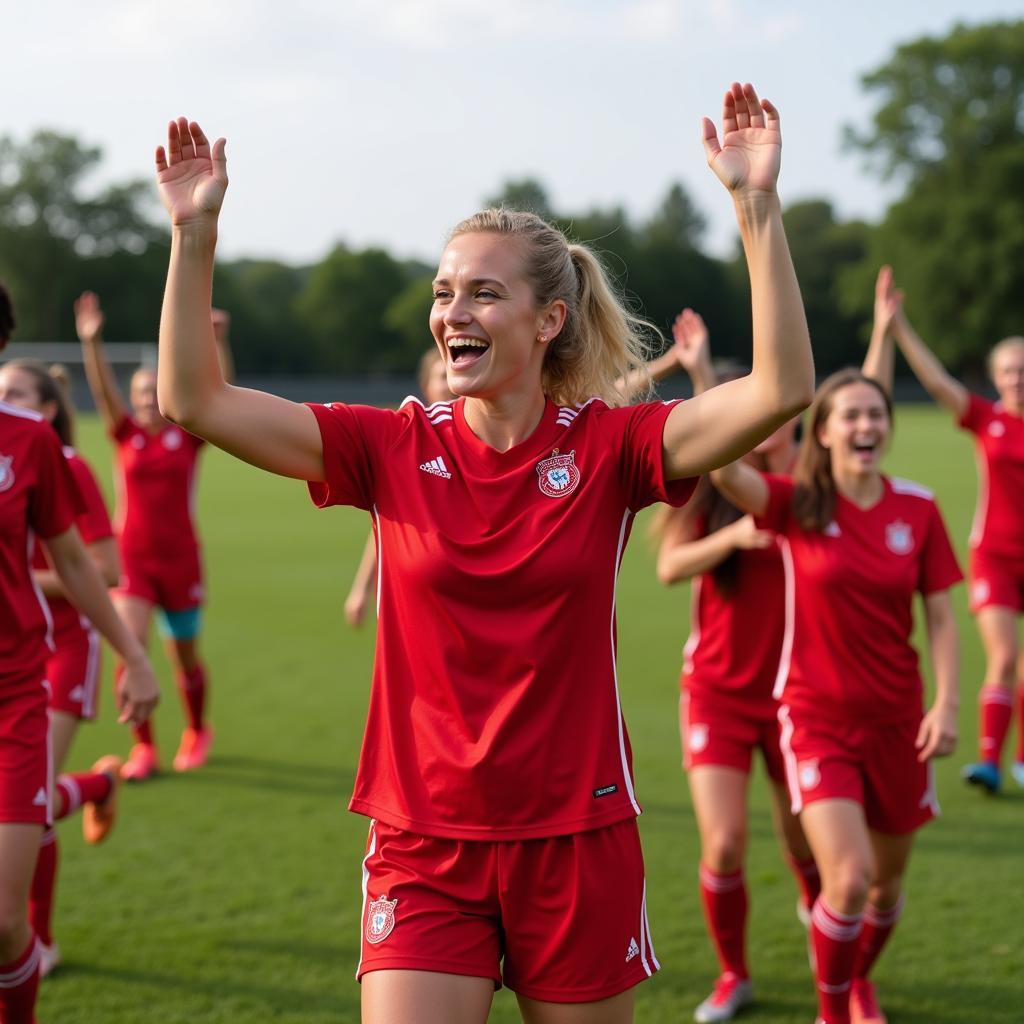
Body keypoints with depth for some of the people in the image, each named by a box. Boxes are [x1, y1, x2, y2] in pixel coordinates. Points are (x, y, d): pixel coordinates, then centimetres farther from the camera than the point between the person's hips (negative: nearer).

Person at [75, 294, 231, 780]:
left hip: (180, 558, 0)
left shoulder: (187, 435, 0)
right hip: (131, 558, 1)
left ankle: (197, 732, 36)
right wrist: (92, 343, -29)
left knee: (185, 657, 11)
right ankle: (144, 747, 0)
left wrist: (219, 339, -27)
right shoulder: (126, 434, 2)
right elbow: (103, 390, -13)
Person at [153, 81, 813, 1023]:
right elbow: (195, 400, -6)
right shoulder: (395, 449, -1)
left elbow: (781, 389, -18)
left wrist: (757, 205, -24)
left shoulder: (607, 446, -5)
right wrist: (195, 231, -12)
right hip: (424, 846, 1)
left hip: (577, 839, 0)